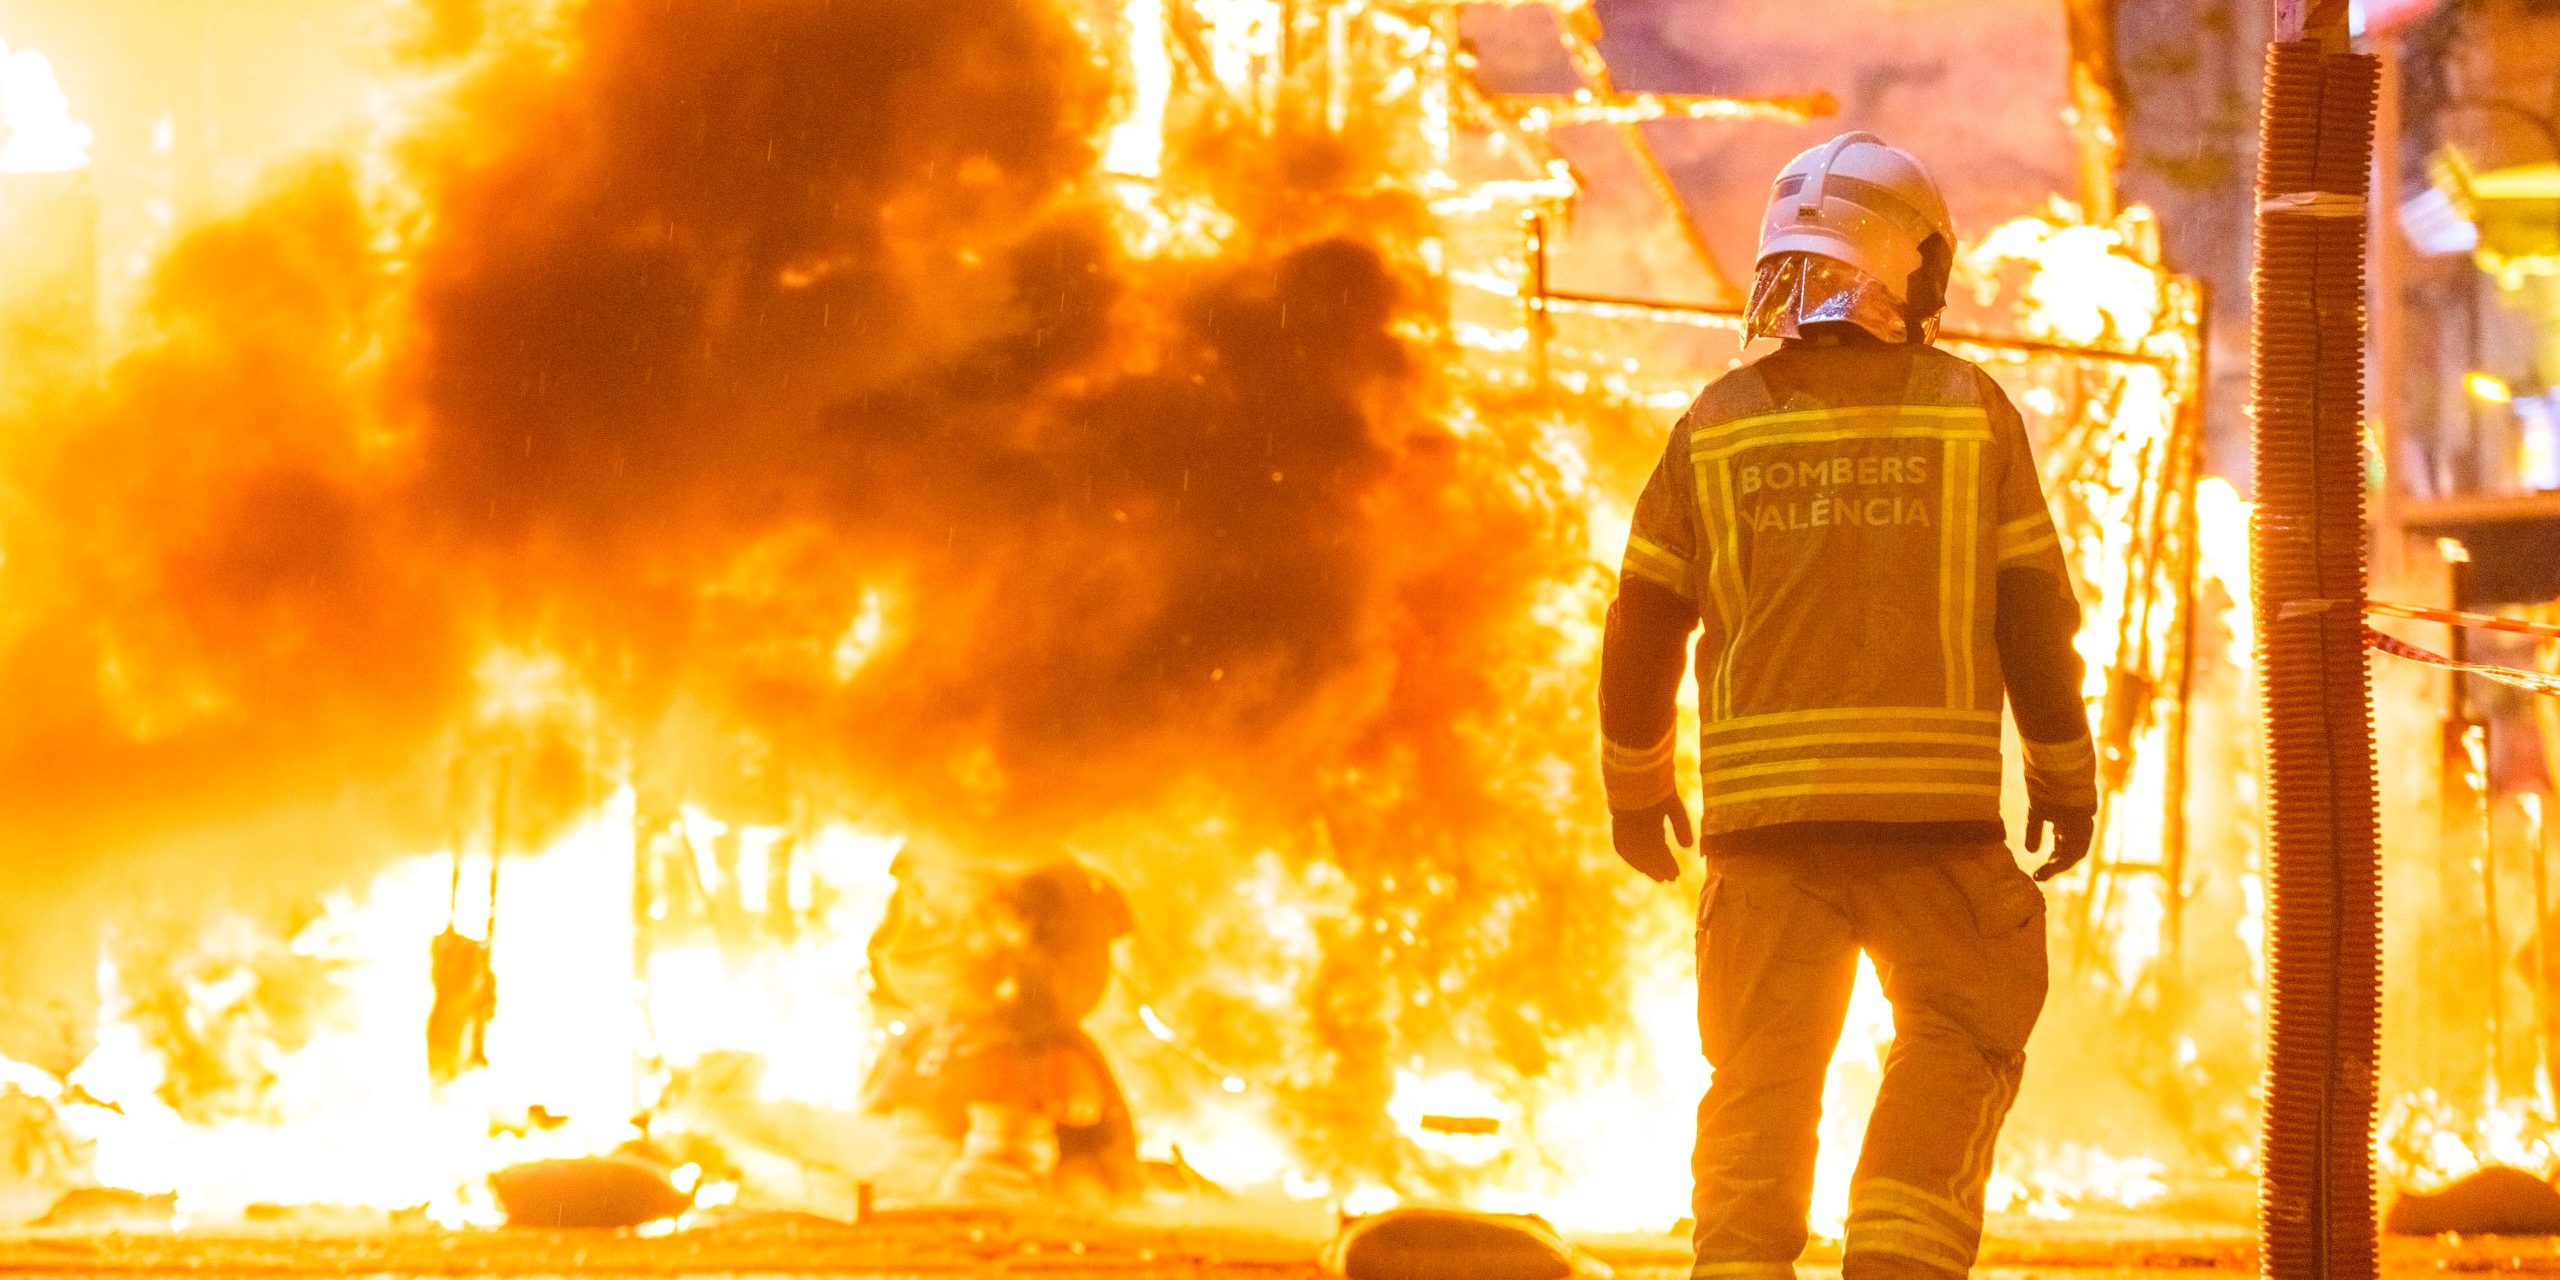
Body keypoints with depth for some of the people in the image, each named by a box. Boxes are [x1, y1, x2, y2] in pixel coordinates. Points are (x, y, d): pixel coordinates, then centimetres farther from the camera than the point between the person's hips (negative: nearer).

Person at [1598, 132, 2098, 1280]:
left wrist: (1634, 784, 22)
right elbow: (2034, 612, 1)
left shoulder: (1720, 423, 5)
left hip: (1765, 799, 2)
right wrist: (2067, 777, 13)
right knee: (1958, 1038, 11)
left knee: (1763, 1075, 7)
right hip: (1932, 800, -2)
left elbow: (1643, 623, 8)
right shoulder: (1968, 410, 0)